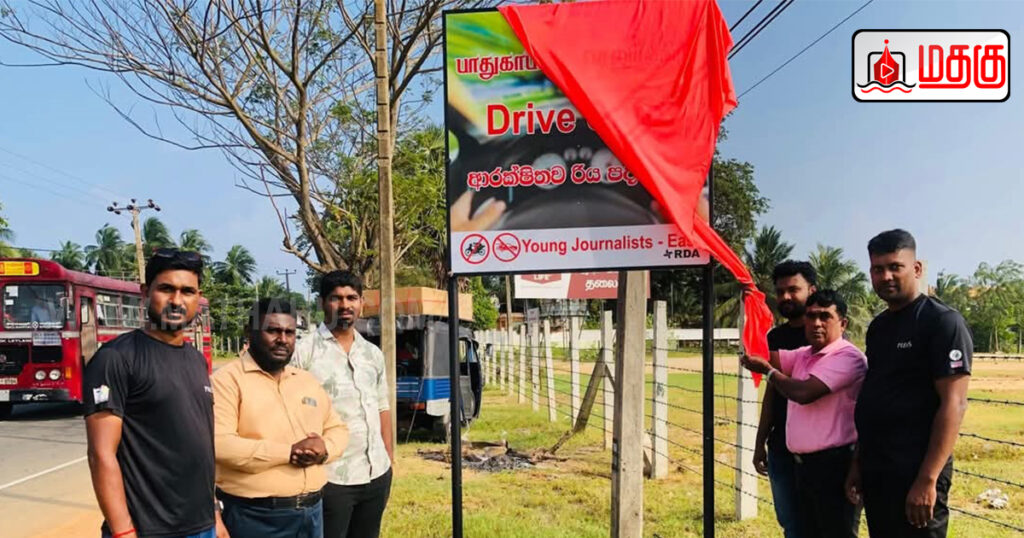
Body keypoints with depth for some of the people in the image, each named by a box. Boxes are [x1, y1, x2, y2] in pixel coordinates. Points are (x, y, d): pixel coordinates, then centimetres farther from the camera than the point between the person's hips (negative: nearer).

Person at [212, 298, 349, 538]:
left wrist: (325, 449, -7)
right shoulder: (228, 379, -7)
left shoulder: (308, 380, 14)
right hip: (254, 516, -6)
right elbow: (219, 443, -19)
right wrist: (289, 452, -20)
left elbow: (337, 428, 17)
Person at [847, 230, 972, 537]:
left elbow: (954, 404, -16)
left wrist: (928, 479, -21)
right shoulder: (878, 327, 12)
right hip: (875, 473, 7)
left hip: (914, 475, -7)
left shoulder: (942, 322, -10)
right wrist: (859, 464, 14)